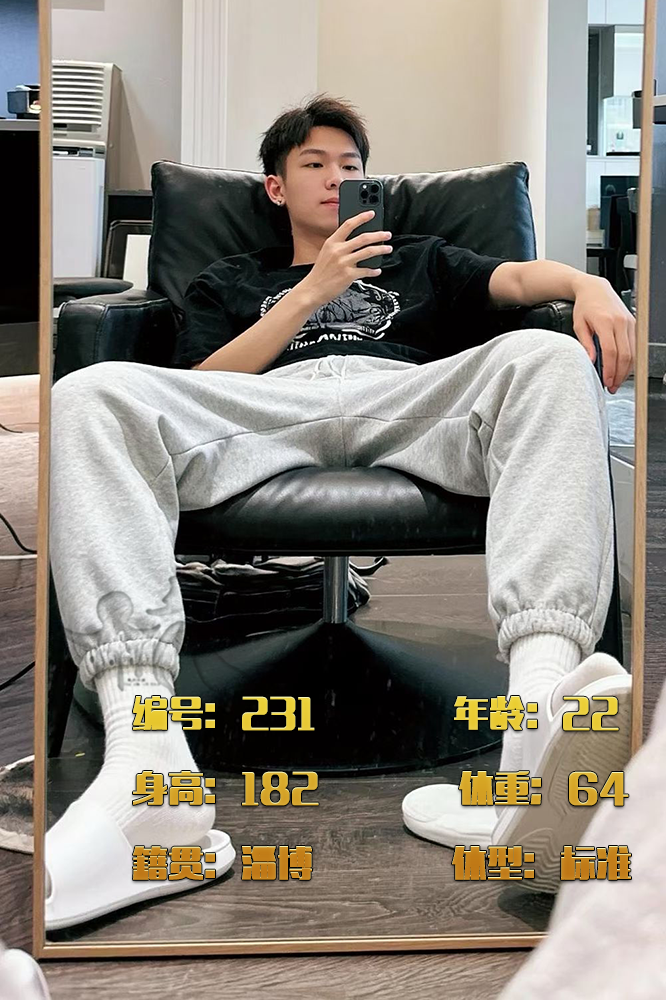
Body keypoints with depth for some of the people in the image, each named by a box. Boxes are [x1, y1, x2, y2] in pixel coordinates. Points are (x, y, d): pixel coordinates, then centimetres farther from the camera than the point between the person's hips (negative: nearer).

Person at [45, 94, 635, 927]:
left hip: (413, 401, 1)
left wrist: (588, 283, -7)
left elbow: (514, 278, 17)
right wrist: (312, 291, 11)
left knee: (549, 358, -32)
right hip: (264, 410, 0)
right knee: (90, 395, -32)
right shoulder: (228, 283, 37)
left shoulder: (421, 260, 38)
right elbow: (199, 389, 17)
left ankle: (544, 686, -57)